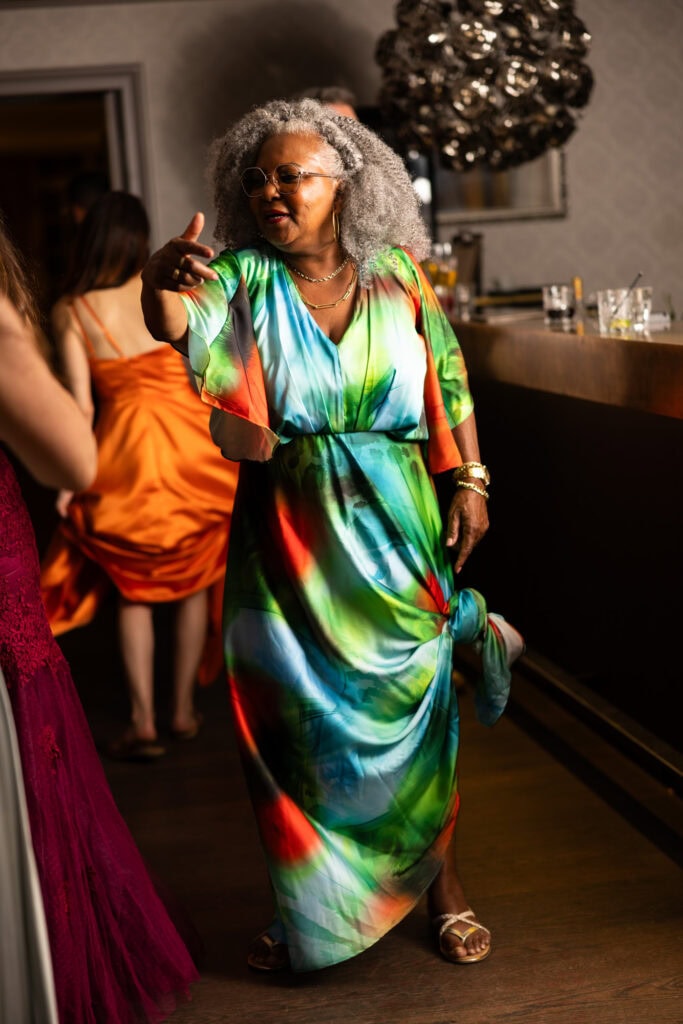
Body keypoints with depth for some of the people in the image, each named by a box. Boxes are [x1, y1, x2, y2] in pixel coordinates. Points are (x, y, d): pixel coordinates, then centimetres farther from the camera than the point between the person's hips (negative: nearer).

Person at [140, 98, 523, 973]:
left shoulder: (397, 276, 1)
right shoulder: (245, 279, -2)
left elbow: (451, 383, 7)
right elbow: (178, 323, -23)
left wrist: (469, 482, 2)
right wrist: (161, 282, -44)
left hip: (394, 528, 1)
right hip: (287, 538, 0)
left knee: (414, 709, 9)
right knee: (299, 720, 7)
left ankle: (440, 883, 28)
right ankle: (307, 906, 24)